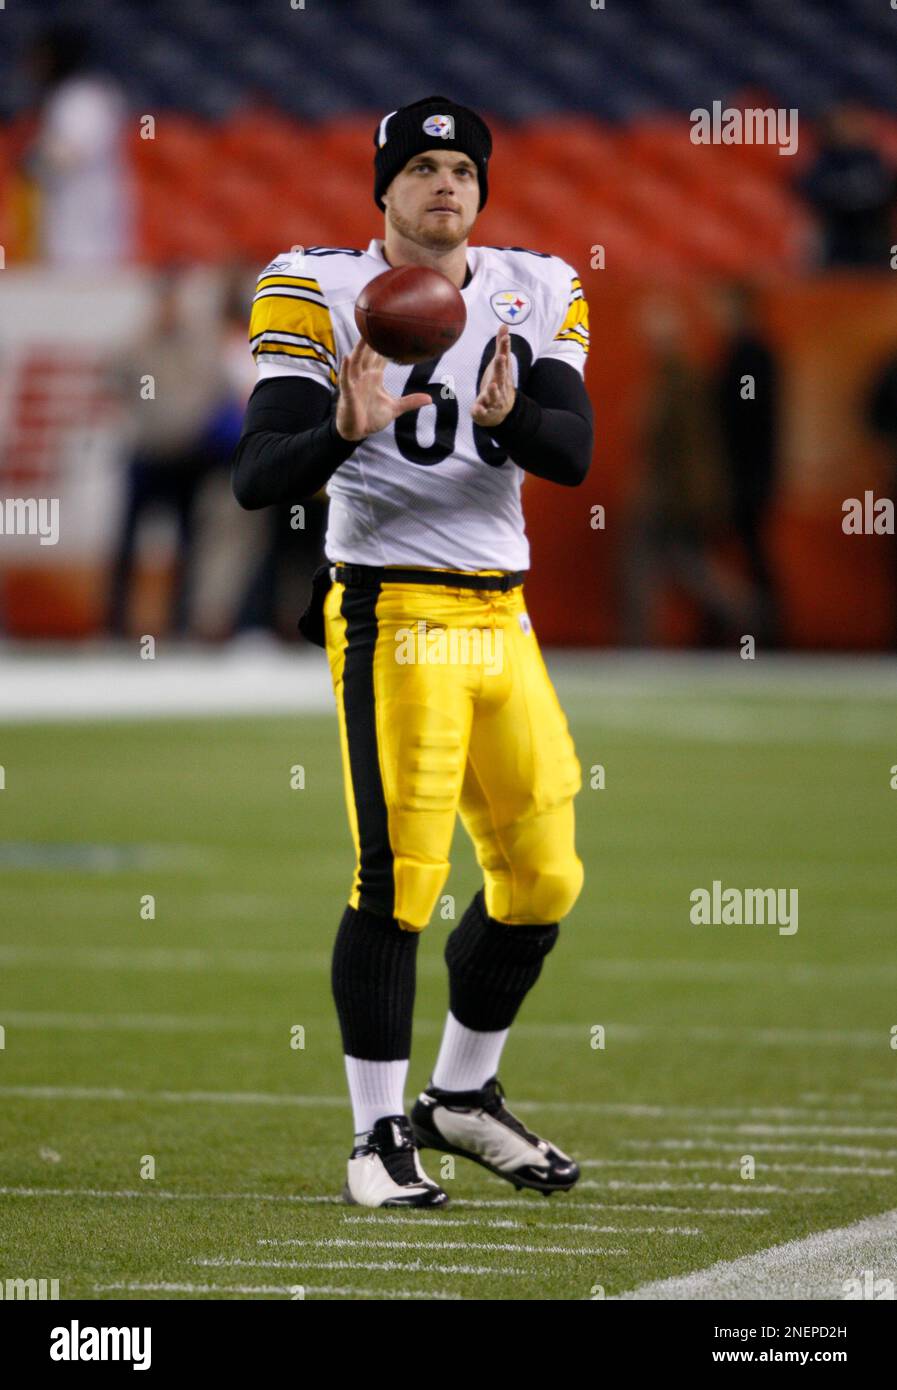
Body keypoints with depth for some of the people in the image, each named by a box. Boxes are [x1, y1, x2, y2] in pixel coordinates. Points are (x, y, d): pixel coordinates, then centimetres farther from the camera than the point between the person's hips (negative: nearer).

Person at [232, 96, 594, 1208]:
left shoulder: (536, 294, 8)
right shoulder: (320, 294, -5)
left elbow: (572, 453, -6)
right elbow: (257, 480, -12)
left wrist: (504, 417, -27)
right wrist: (346, 430, -31)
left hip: (500, 616, 6)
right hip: (394, 614, -6)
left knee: (542, 876, 11)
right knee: (398, 875, -13)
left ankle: (461, 1098, 28)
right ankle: (378, 1136, -4)